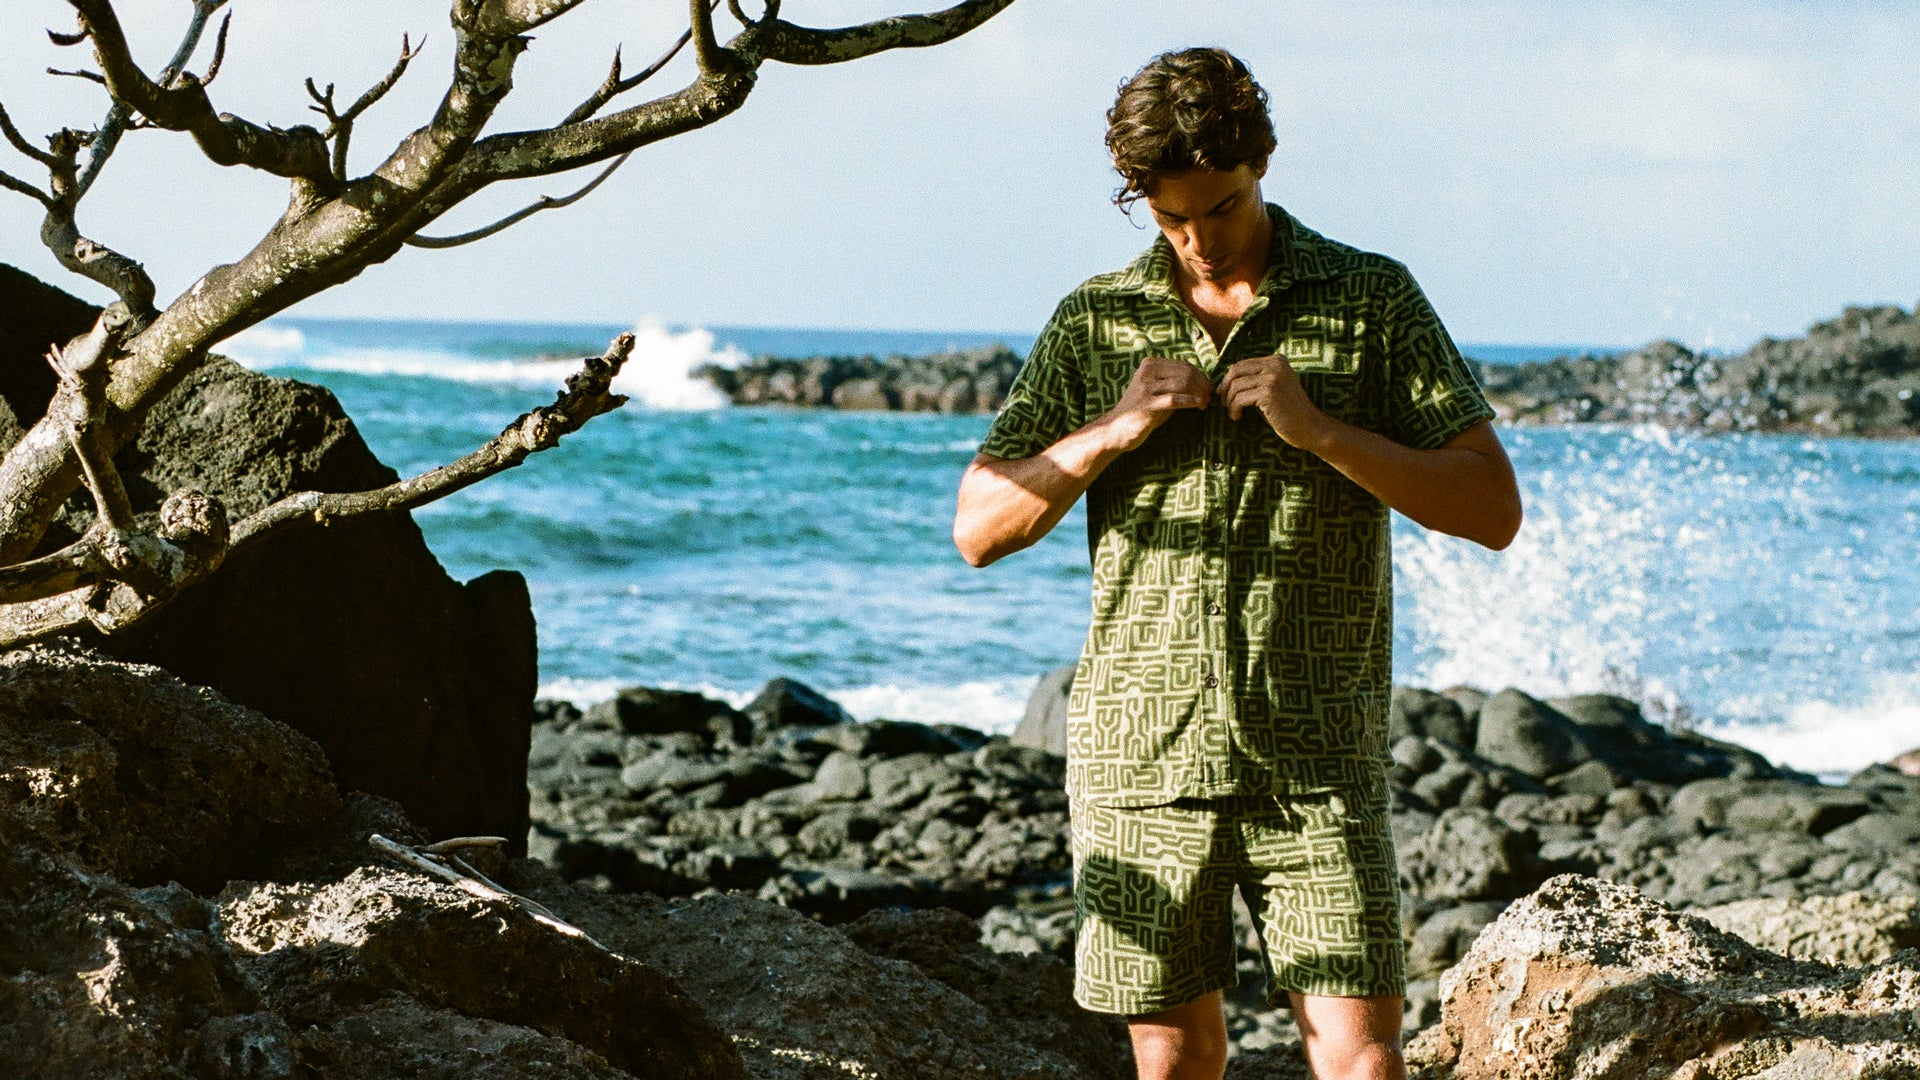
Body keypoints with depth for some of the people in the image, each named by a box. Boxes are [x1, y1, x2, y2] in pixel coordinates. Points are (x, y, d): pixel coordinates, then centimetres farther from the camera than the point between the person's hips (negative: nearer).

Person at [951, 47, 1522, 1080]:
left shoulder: (1374, 300, 2)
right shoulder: (1094, 323, 7)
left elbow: (1493, 509, -2)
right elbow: (980, 528, 6)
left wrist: (1322, 431, -14)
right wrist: (1114, 431, -9)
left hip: (1316, 757, -2)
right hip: (1142, 750, 2)